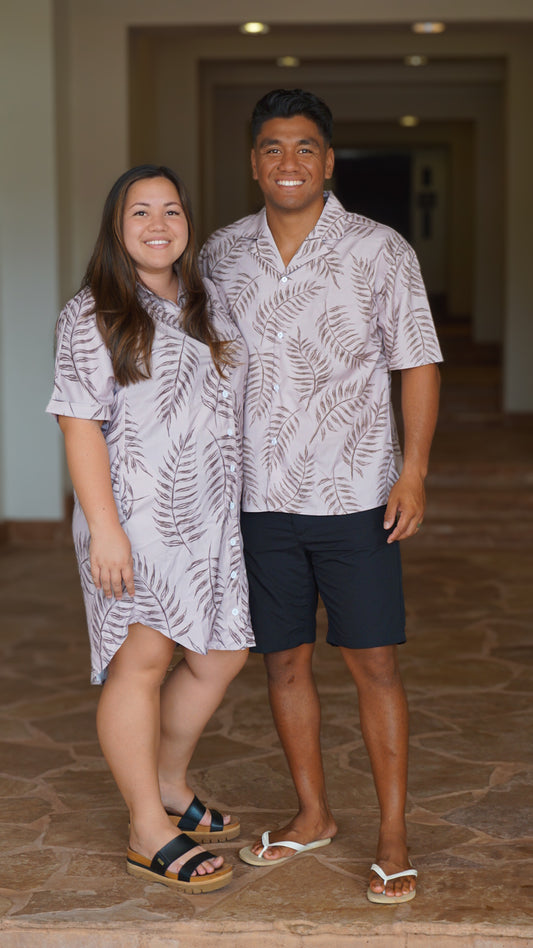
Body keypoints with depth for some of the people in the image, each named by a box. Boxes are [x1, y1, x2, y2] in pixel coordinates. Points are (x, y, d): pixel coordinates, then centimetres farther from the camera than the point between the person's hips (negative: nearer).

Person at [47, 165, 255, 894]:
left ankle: (169, 784, 32)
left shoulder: (209, 302, 13)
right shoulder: (92, 316, -7)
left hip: (209, 517, 7)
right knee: (142, 658, -5)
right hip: (135, 516, -7)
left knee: (221, 655, 11)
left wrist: (239, 497, 18)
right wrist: (104, 528, -19)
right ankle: (150, 833, 6)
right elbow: (80, 424, -12)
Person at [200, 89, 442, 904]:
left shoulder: (380, 251, -4)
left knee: (373, 664, 0)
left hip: (354, 494, -3)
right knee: (284, 661, 11)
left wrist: (413, 472, -11)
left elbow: (418, 364, -1)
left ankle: (393, 837, 13)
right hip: (258, 497, 3)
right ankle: (313, 815, 29)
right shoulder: (221, 255, 5)